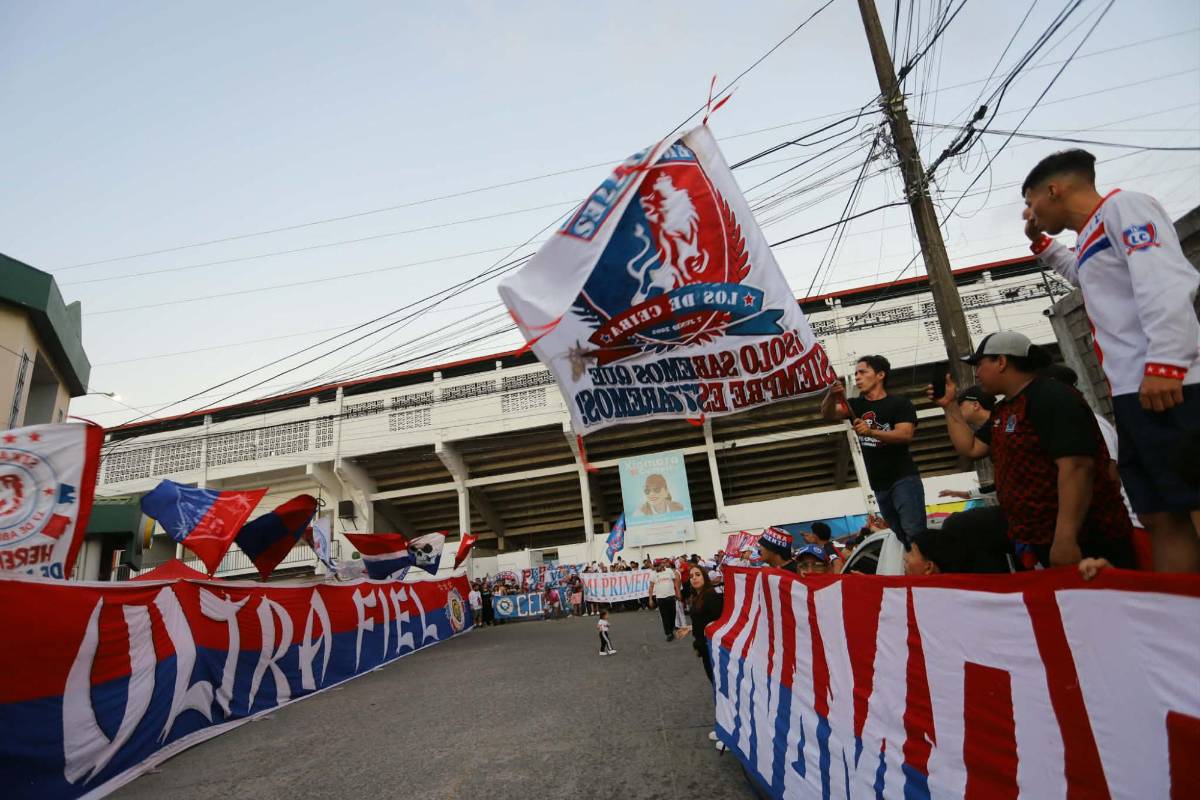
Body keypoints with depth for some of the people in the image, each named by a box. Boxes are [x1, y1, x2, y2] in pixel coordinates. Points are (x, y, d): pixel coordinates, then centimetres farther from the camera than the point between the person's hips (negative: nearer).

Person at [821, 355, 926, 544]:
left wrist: (870, 432, -32)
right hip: (879, 485, 5)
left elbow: (905, 434, -16)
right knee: (898, 537, 6)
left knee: (914, 534, -13)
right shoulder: (856, 405, 13)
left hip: (903, 478, -4)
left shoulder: (900, 404, 0)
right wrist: (831, 395, -27)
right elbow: (828, 414, -5)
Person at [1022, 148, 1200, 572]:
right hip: (1134, 394, 9)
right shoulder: (1092, 235, 26)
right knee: (1163, 519, 7)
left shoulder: (1122, 205, 0)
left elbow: (1165, 279, -16)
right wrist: (1041, 242, 43)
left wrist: (1164, 362, -25)